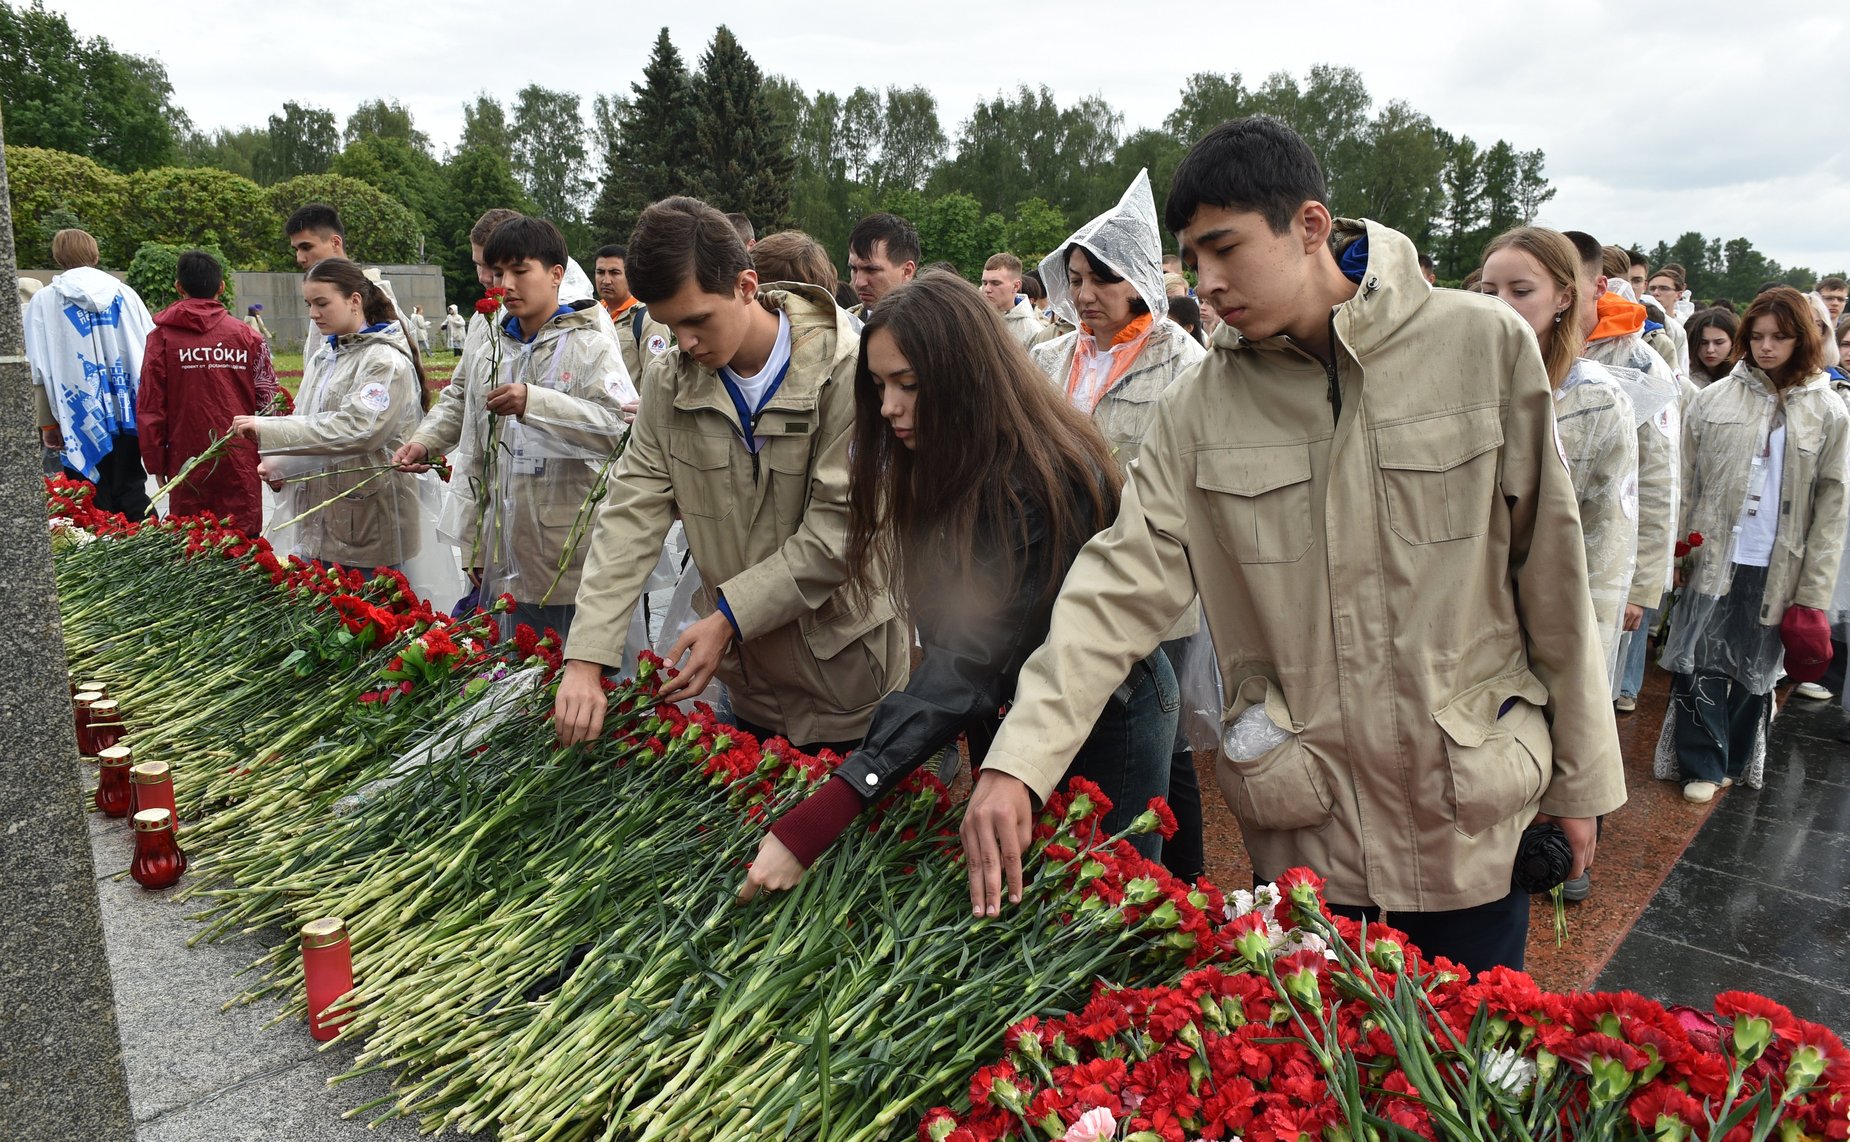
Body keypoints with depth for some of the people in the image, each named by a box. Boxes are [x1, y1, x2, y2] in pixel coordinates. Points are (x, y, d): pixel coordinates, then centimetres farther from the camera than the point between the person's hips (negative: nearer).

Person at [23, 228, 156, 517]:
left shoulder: (44, 301, 1)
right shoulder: (124, 294, 8)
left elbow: (40, 371, -2)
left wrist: (47, 423, 2)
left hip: (81, 420, -2)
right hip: (129, 415, 3)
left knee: (93, 507, 3)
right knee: (133, 495, 10)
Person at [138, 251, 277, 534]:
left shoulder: (162, 337, 1)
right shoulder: (247, 336, 2)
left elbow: (151, 407, 1)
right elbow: (268, 399, 2)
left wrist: (156, 464, 9)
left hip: (187, 465, 0)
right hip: (240, 467, 1)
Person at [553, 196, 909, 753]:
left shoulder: (846, 371, -17)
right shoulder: (669, 383, -1)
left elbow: (842, 524, -20)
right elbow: (630, 515, -6)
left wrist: (731, 614, -21)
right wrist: (586, 658, -16)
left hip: (848, 671, -4)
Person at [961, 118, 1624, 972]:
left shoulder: (1485, 345, -7)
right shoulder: (1199, 406, -4)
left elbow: (1550, 573, -2)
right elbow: (1120, 588, -11)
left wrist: (1578, 777, 3)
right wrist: (1017, 761, -22)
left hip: (1474, 815, 0)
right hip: (1303, 829, 1)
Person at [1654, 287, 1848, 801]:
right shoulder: (1714, 398, 1)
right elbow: (1685, 482, 2)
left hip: (1778, 568, 1)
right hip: (1711, 560, 0)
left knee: (1755, 669, 12)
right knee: (1701, 664, 0)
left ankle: (1734, 761, 29)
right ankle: (1701, 765, 14)